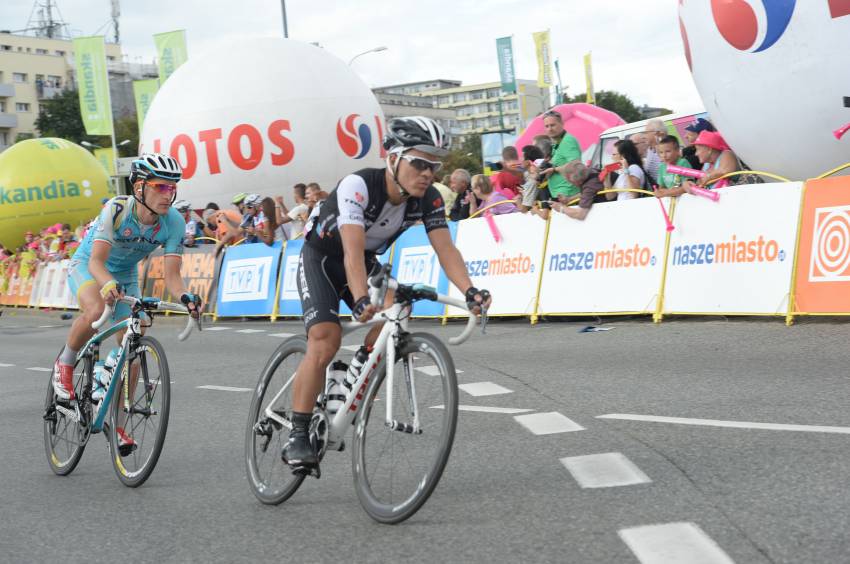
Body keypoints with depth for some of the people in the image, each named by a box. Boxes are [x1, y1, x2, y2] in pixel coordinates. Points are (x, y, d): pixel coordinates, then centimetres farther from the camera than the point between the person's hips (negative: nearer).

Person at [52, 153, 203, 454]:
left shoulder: (174, 222, -22)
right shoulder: (117, 209, -33)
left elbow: (172, 274, -23)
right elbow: (97, 261, -39)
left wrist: (185, 296, -44)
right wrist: (109, 284, -60)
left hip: (126, 274, 4)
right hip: (87, 265, -4)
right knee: (95, 311, -37)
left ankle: (117, 422, 12)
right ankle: (65, 363, -9)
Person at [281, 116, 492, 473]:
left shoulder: (428, 199, -16)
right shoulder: (358, 186, -33)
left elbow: (445, 248, -24)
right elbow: (353, 251, -44)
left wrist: (469, 291, -43)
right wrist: (361, 300, -59)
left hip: (368, 262, 5)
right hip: (322, 259, -5)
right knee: (325, 340, -23)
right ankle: (297, 437, -17)